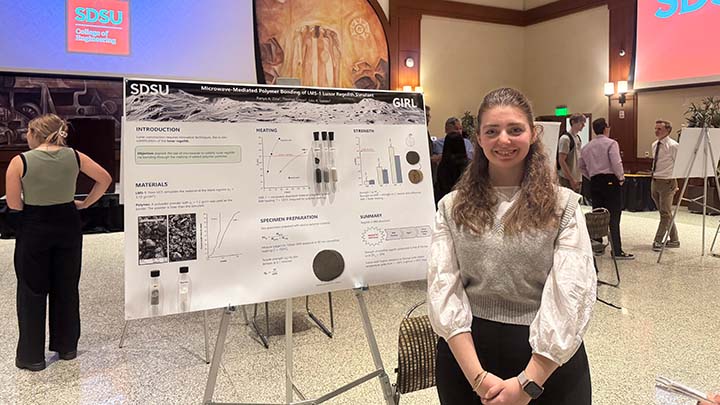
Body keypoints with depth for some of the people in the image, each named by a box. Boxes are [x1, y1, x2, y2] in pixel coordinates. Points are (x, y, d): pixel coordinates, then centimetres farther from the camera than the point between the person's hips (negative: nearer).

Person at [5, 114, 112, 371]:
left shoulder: (20, 162, -12)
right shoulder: (74, 157, -4)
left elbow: (14, 204, -10)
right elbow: (104, 179, 4)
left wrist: (33, 203, 9)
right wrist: (85, 204, 10)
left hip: (33, 228, -3)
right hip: (68, 226, 3)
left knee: (31, 291, 9)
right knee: (67, 287, 14)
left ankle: (31, 356, 17)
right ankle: (66, 347, 26)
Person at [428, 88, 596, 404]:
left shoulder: (563, 206, -4)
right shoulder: (452, 208, 0)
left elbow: (571, 295, -13)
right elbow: (443, 288, -9)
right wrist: (477, 376, -18)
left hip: (547, 360, -1)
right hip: (466, 355, 2)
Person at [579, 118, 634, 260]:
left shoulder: (586, 147, 12)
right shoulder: (611, 143, -6)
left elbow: (582, 167, 17)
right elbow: (616, 163, -16)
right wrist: (621, 177, -2)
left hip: (595, 182, 6)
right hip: (611, 181, -6)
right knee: (613, 217, -5)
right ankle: (617, 251, -5)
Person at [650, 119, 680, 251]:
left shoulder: (673, 145, -12)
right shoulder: (654, 145, 11)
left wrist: (676, 184, -12)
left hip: (667, 182, -8)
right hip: (655, 181, 8)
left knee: (665, 213, -5)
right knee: (665, 213, 14)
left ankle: (658, 241, -3)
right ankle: (674, 240, 23)